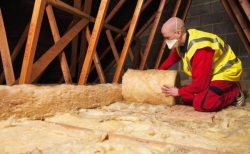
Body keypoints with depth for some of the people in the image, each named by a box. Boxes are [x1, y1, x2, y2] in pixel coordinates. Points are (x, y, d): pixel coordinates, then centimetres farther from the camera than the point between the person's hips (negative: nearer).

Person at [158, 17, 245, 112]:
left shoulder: (199, 48, -34)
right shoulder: (181, 41, -7)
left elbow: (199, 84, -31)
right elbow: (172, 58, 16)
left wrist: (179, 92, -19)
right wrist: (159, 71, 11)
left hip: (225, 72, -9)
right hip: (212, 73, 9)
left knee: (201, 104, -28)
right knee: (186, 99, 2)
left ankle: (234, 92, -3)